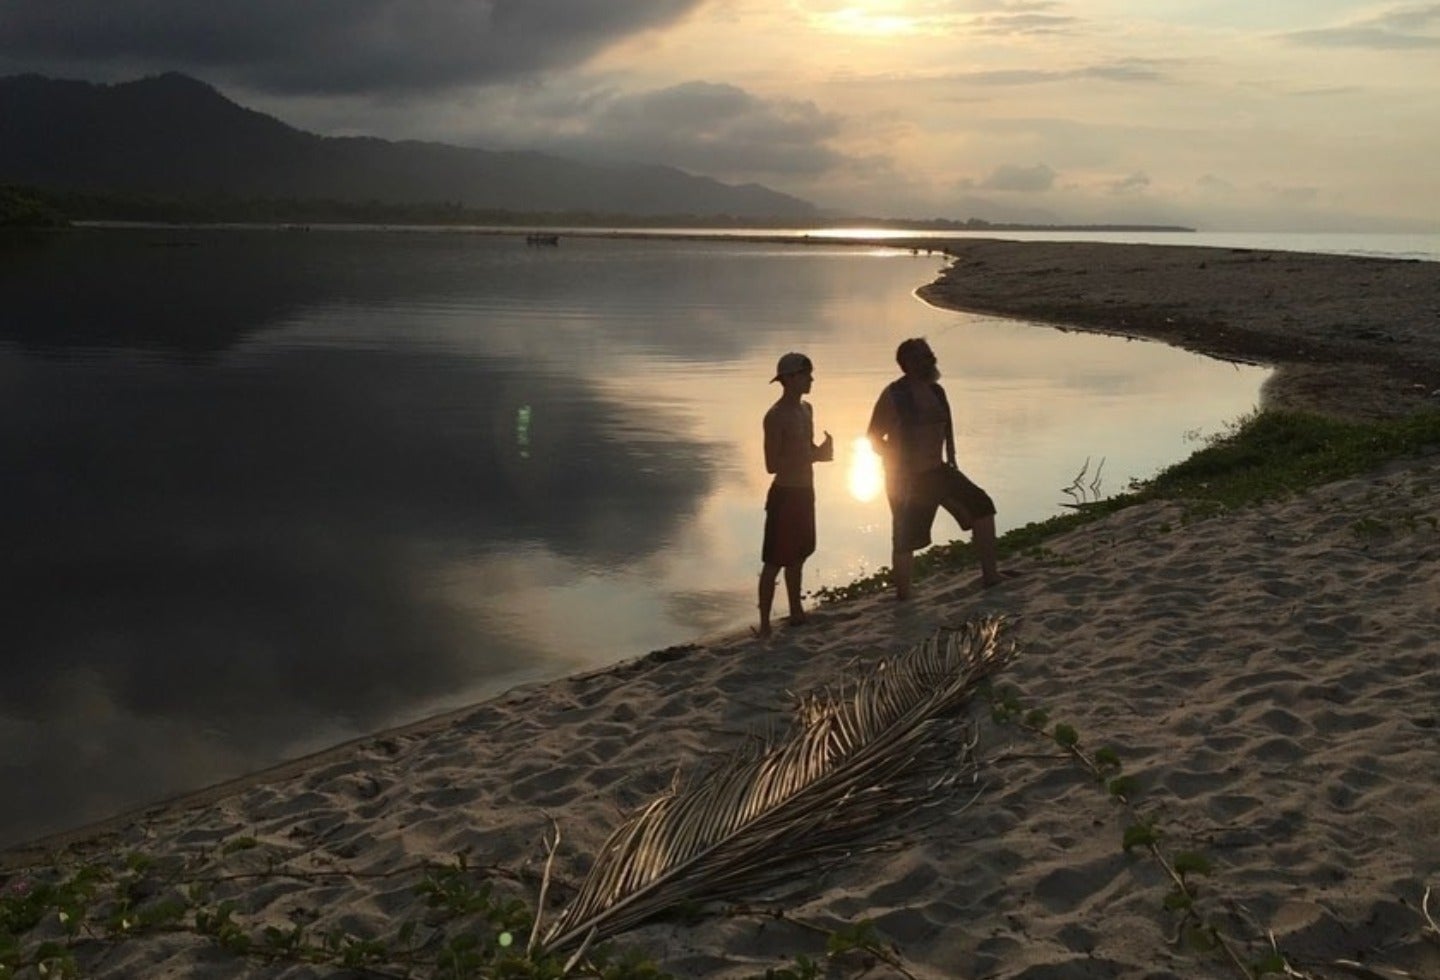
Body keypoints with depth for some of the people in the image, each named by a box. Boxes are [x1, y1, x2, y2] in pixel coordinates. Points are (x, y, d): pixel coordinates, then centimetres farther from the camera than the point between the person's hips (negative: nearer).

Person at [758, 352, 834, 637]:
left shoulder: (806, 409, 9)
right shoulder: (776, 416, -18)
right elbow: (772, 464, -21)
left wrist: (821, 451, -2)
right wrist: (813, 456, -24)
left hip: (805, 492, 9)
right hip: (785, 494, -9)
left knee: (797, 556, 19)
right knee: (774, 561, -5)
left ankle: (796, 612, 33)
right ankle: (765, 624, -1)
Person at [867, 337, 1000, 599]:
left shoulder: (935, 390, 6)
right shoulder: (894, 395, -14)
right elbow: (874, 437, -11)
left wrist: (951, 459, 12)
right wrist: (899, 466, -15)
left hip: (936, 471, 7)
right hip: (906, 479, -7)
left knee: (982, 505, 1)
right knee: (905, 540, -1)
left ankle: (990, 575, 7)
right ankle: (903, 598, 13)